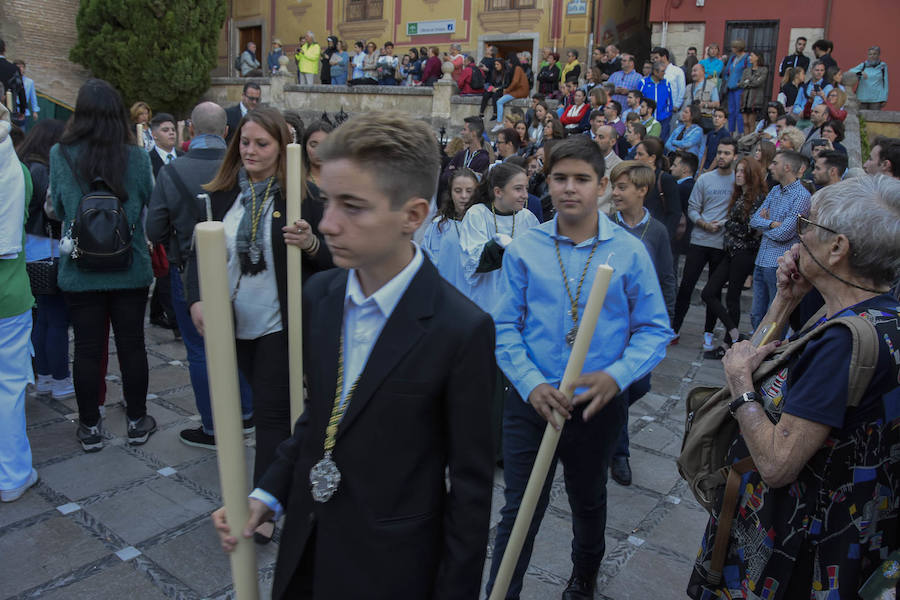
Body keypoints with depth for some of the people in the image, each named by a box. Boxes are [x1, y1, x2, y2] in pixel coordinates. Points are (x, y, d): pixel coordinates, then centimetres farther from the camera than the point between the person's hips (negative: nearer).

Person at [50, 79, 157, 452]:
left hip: (80, 269, 0)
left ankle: (90, 427, 20)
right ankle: (137, 421, 21)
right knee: (131, 344, 10)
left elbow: (56, 208, 5)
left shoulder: (60, 156, -7)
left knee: (87, 348, 8)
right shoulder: (137, 157, -9)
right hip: (130, 268, 0)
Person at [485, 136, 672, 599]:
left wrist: (616, 375, -21)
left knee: (589, 501, 24)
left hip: (599, 404, 1)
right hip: (530, 401, -1)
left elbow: (654, 330, -5)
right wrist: (531, 383, -19)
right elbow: (506, 326, -5)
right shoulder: (523, 249, -4)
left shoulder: (630, 252, -5)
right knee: (519, 511, 3)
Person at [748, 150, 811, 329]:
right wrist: (772, 224, -11)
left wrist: (764, 223, 0)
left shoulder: (802, 196, -13)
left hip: (780, 265, -8)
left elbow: (783, 234, -17)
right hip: (761, 261, 8)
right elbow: (754, 220, 7)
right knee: (757, 316, 15)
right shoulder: (775, 190, 12)